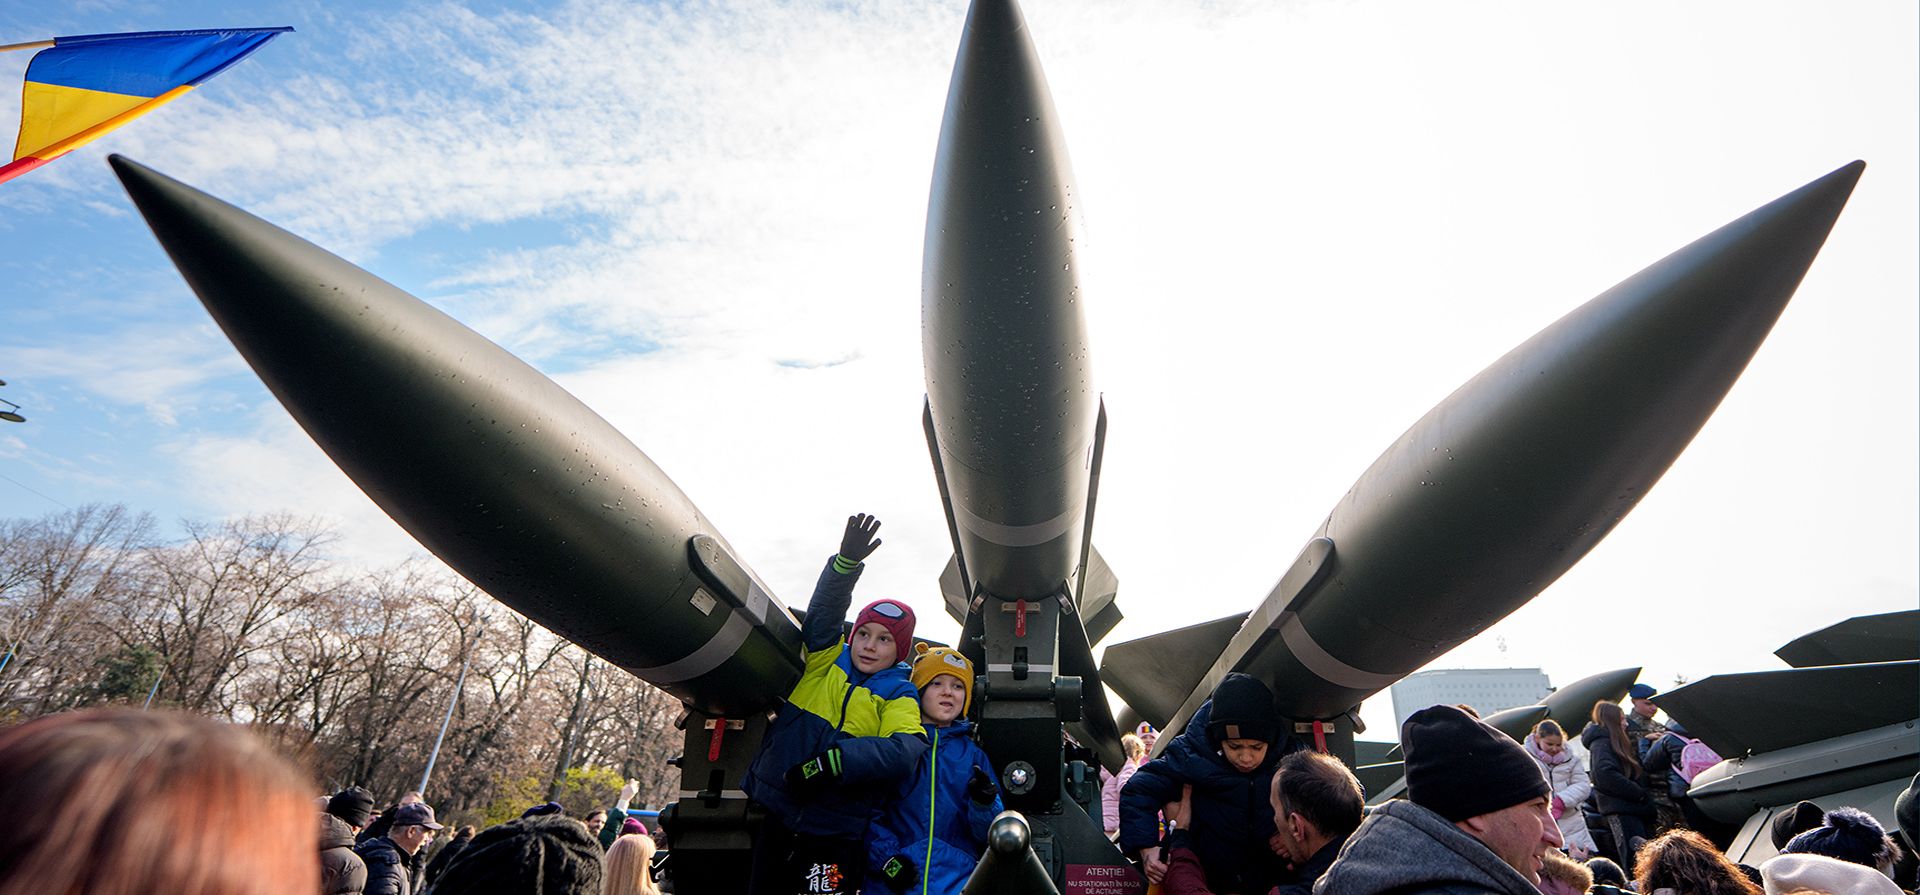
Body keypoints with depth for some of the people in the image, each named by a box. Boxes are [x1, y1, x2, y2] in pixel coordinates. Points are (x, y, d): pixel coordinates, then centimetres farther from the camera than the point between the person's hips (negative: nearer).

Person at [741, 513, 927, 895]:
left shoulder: (898, 696, -1)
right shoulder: (825, 661, 6)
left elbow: (904, 751, -19)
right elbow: (824, 612, -10)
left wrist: (832, 762, -28)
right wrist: (847, 561, -27)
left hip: (834, 835, -2)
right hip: (774, 815, 3)